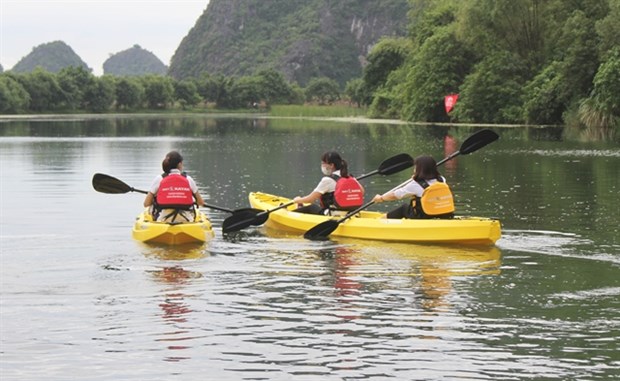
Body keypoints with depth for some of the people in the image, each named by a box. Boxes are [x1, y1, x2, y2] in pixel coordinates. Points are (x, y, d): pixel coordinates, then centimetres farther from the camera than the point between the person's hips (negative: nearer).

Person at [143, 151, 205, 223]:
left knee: (152, 205, 29)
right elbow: (201, 202, 7)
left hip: (163, 220, -1)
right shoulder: (188, 179, -1)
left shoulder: (159, 179, -4)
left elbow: (146, 204, -2)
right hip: (186, 220, 1)